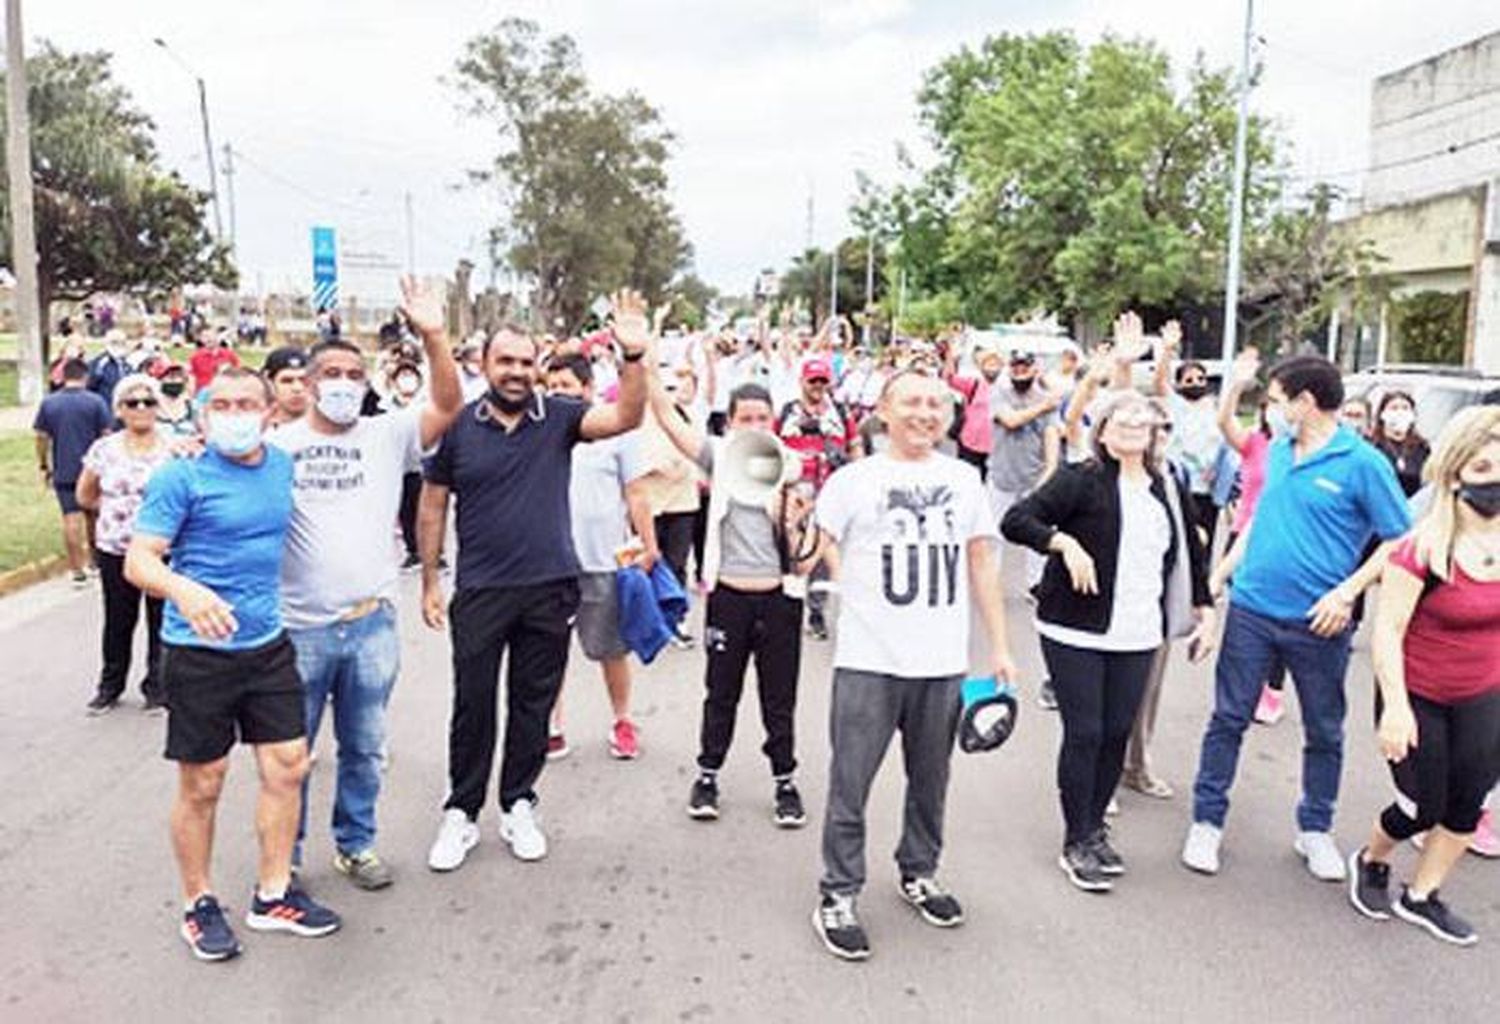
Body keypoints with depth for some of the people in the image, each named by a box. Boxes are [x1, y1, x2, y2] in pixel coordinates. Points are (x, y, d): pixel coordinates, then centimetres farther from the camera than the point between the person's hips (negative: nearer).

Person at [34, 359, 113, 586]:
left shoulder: (48, 403, 0)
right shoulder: (95, 402, -6)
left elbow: (42, 438, 2)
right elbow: (106, 435, -6)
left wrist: (43, 466, 12)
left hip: (63, 471, 1)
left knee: (71, 519, 1)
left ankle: (78, 571, 2)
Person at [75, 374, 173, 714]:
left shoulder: (174, 446, -5)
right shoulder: (104, 449, 3)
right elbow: (84, 495, 14)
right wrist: (116, 510, 8)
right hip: (115, 549, 2)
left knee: (161, 620, 4)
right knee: (118, 620, 11)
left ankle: (158, 687, 19)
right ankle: (110, 686, 27)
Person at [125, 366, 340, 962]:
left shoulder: (285, 467, 5)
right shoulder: (181, 478, -11)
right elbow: (138, 561, -17)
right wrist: (184, 590, -36)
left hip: (268, 644, 5)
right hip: (199, 652, -5)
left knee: (288, 767, 8)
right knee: (202, 785, 7)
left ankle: (273, 895, 25)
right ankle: (199, 906, 26)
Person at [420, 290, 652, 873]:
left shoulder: (558, 418, 0)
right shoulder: (458, 427, -1)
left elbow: (625, 418, -14)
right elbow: (433, 506, 6)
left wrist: (634, 355, -29)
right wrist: (429, 581, 4)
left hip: (550, 589, 1)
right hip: (480, 591, -1)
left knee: (533, 704, 12)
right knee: (472, 705, 8)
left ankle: (519, 807, 28)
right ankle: (461, 814, 23)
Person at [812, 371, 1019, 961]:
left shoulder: (964, 480, 10)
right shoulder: (854, 480, -1)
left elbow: (982, 565, 13)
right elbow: (823, 548, 8)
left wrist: (999, 648, 11)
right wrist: (860, 594, -3)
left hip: (944, 663, 4)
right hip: (868, 662, -3)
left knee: (930, 780, 16)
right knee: (850, 785, 1)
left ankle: (918, 873, 35)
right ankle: (838, 896, 14)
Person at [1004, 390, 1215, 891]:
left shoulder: (1171, 490, 10)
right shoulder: (1081, 481, -7)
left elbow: (1192, 552, 23)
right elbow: (1015, 520, -14)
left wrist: (1205, 609, 18)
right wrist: (1064, 541, -26)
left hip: (1138, 636, 5)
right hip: (1076, 631, -5)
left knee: (1118, 733, 8)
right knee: (1084, 733, 0)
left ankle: (1094, 828, 27)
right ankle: (1076, 844, 14)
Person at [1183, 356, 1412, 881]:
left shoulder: (1363, 463, -11)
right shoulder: (1277, 452, 6)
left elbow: (1398, 540, -10)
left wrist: (1348, 591, -18)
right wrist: (1224, 572, 14)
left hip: (1317, 622, -4)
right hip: (1251, 609, 4)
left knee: (1324, 731, 13)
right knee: (1228, 719, 7)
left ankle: (1315, 829, 31)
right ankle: (1207, 822, 19)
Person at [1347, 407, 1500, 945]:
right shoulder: (1425, 547, -22)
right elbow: (1388, 628, -21)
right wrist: (1395, 706, -23)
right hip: (1418, 696, -5)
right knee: (1423, 807, 3)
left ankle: (1421, 896, 31)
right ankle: (1370, 862, 34)